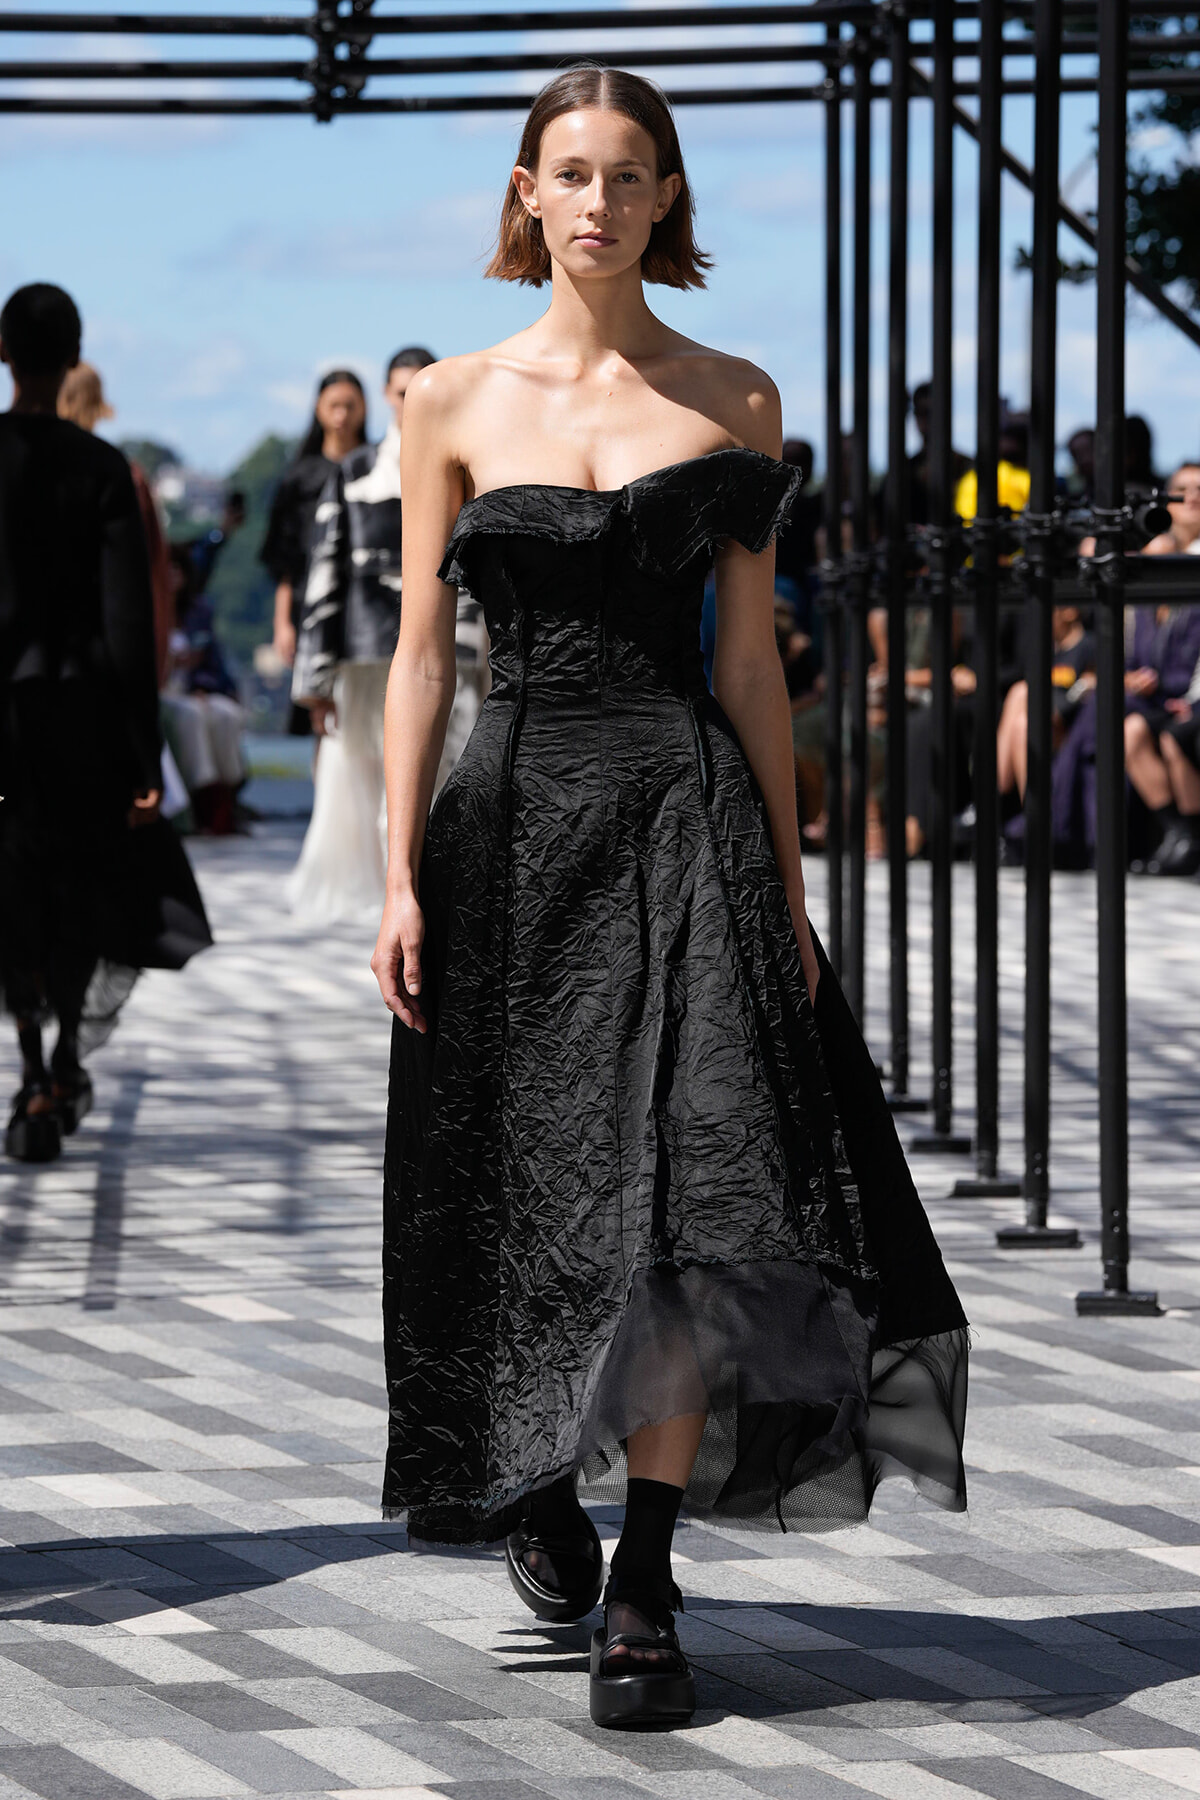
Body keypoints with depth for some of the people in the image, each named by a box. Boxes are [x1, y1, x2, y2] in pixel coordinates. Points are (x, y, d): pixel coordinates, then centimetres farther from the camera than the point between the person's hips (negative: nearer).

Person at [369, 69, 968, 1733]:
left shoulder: (733, 404, 7)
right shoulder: (456, 404, 6)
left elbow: (753, 657, 7)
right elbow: (422, 655, 5)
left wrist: (787, 886, 4)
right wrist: (400, 877, -3)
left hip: (686, 811, -1)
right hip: (511, 814, 1)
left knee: (685, 1191, -12)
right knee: (522, 1188, 6)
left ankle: (644, 1595, -8)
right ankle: (539, 1488, 34)